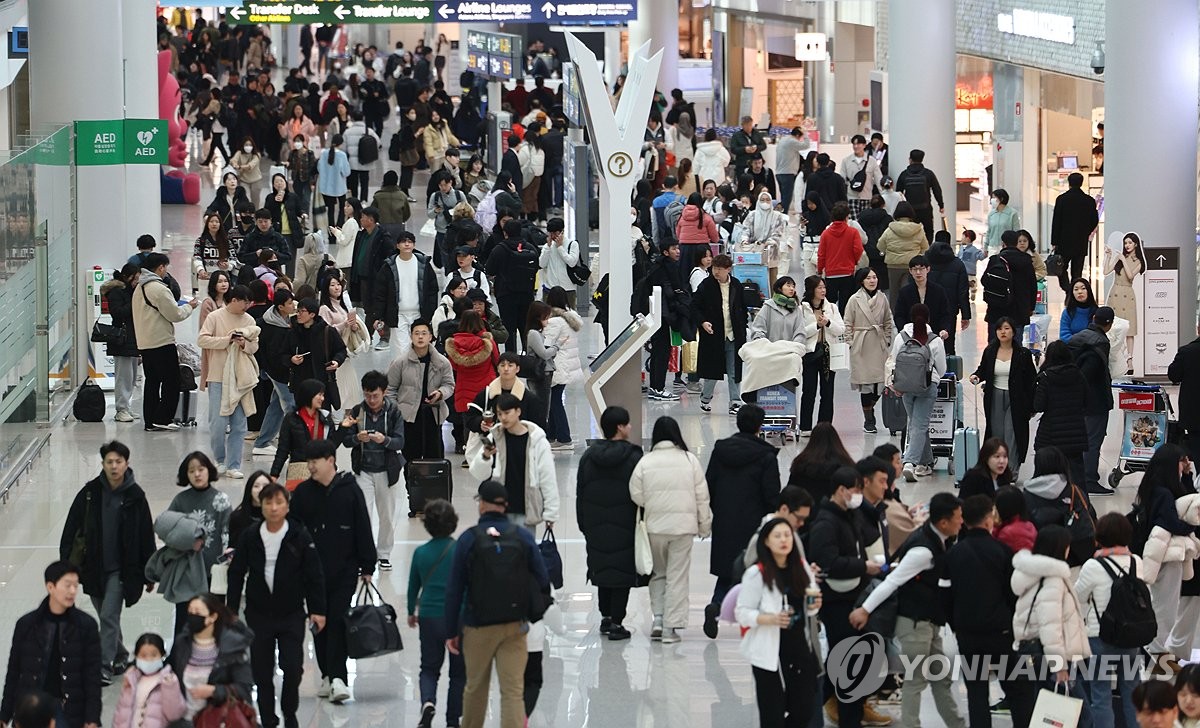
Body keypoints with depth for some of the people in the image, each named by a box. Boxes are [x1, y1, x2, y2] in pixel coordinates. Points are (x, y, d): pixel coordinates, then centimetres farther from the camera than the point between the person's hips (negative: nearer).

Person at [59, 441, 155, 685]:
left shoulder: (135, 496, -6)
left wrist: (149, 573, 2)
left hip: (121, 569, -3)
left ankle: (104, 668, -6)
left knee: (109, 617, -9)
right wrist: (65, 562, -1)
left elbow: (146, 536, 0)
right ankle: (120, 657, 33)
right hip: (94, 568, 3)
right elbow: (71, 528, 3)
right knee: (106, 617, 15)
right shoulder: (90, 492, -2)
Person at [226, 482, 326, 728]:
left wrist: (317, 610, -3)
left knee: (292, 668, -6)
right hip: (258, 614, 2)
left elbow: (314, 576, -1)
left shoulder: (300, 537, -6)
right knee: (262, 671, 6)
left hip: (291, 615, -2)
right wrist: (231, 609, 5)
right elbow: (236, 574, 6)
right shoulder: (250, 538, -2)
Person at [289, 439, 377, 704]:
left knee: (338, 621, -9)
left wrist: (367, 566, -1)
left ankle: (337, 677, -13)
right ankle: (327, 676, 14)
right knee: (320, 623, 7)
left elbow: (363, 530, 0)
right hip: (313, 570, 3)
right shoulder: (302, 492, 4)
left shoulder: (350, 490, -2)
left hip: (345, 570, -3)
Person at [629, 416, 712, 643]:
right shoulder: (689, 460, -2)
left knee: (658, 573, 18)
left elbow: (636, 495, -3)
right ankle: (671, 626, 3)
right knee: (677, 576, 5)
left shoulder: (646, 461, -4)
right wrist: (704, 525, 11)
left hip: (655, 525, 1)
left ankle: (658, 617, 6)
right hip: (683, 525, -1)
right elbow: (702, 496, 1)